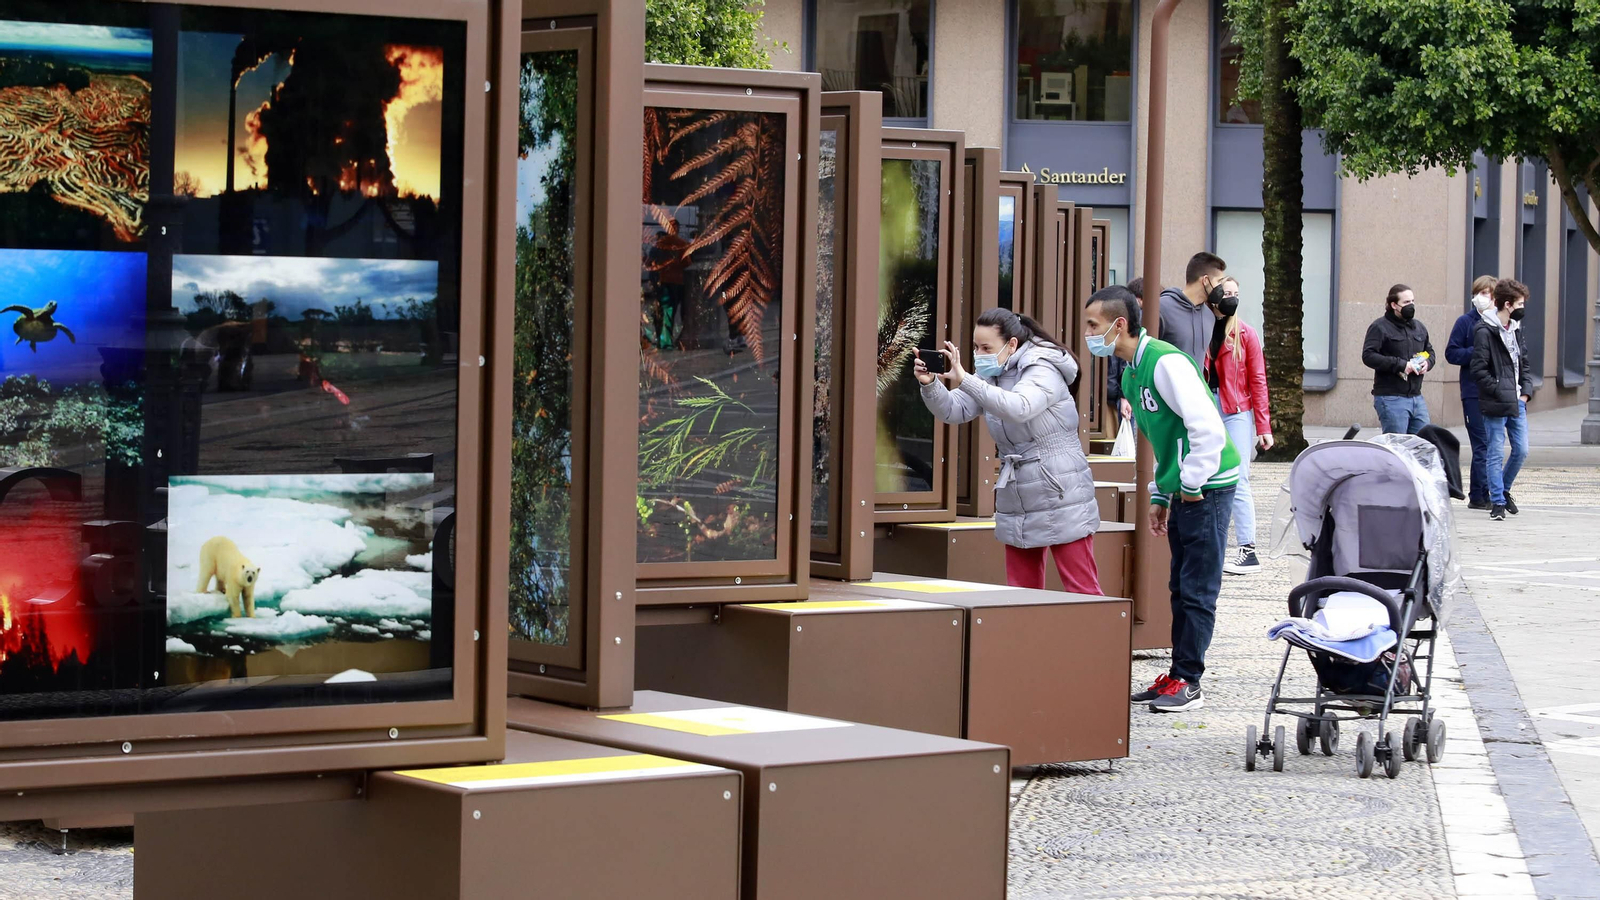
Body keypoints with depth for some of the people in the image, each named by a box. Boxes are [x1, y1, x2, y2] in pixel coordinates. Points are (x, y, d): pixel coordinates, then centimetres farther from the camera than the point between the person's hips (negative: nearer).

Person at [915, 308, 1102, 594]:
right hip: (1016, 504, 8)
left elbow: (1019, 408, -33)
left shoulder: (1043, 371, -14)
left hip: (1061, 500, -8)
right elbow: (953, 411, 3)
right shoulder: (991, 377, 10)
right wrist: (930, 384, -17)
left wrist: (965, 380, -37)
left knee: (1081, 591, -7)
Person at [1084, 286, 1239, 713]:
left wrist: (1191, 486, -18)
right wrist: (1160, 496, 19)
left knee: (1197, 591, -5)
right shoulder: (1131, 373, 13)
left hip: (1207, 487, -10)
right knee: (1181, 589, 13)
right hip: (1182, 491, 10)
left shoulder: (1165, 362, -19)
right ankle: (1178, 676, 18)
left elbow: (1208, 429, -24)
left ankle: (1187, 682, -1)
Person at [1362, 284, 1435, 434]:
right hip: (1391, 398, -7)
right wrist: (1401, 364, -20)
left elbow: (1430, 352, 29)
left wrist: (1427, 363, 3)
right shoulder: (1380, 327, -5)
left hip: (1416, 397, 7)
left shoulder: (1419, 327, 18)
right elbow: (1368, 356, -15)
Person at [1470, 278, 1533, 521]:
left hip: (1517, 403, 7)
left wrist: (1526, 391, 6)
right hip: (1495, 405, -7)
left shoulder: (1516, 329, 14)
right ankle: (1498, 501, 4)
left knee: (1521, 450, 8)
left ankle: (1503, 490, 28)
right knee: (1495, 454, -2)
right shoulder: (1485, 332, -11)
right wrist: (1500, 392, -16)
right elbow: (1478, 370, -15)